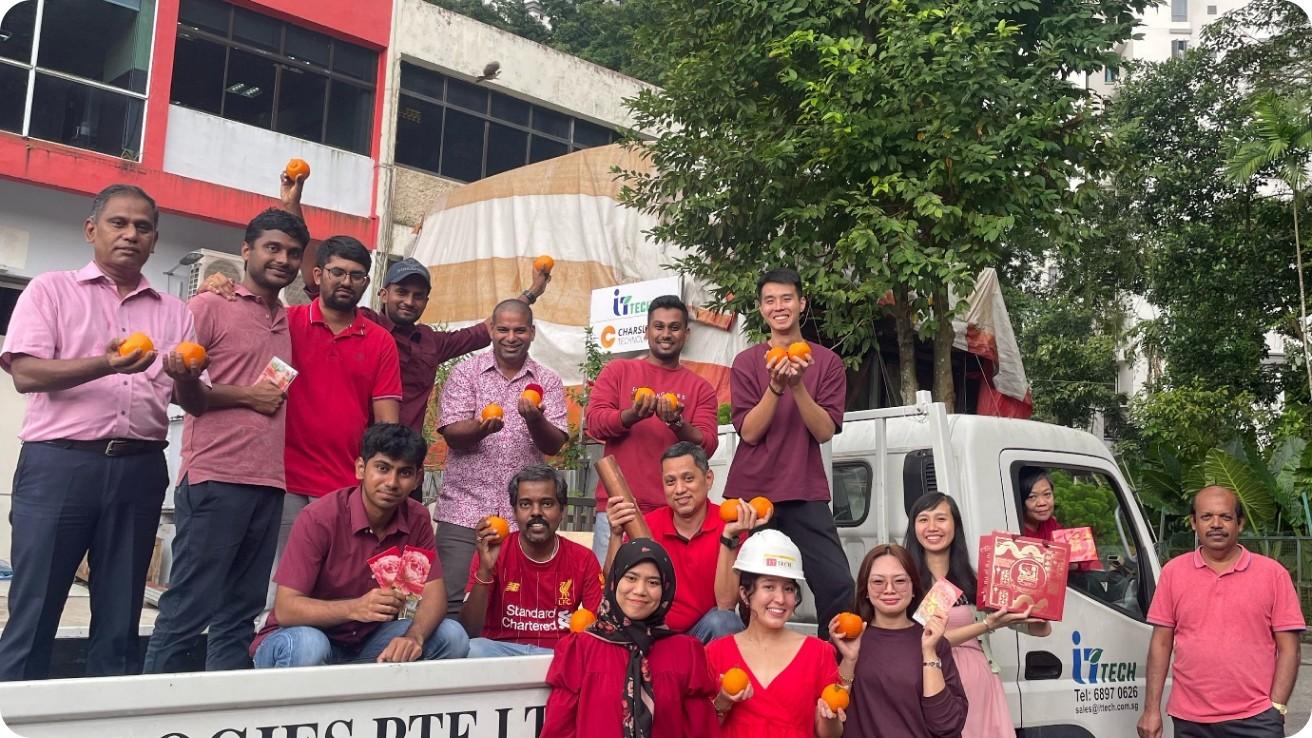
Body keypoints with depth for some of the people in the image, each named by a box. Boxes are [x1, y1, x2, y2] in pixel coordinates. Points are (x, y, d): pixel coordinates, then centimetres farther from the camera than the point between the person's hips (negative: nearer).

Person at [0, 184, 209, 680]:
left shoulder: (174, 312, 16)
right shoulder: (51, 290, 7)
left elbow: (196, 403, 12)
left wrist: (186, 378, -12)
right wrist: (106, 365, -22)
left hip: (139, 470, 3)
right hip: (58, 463, -3)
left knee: (120, 620, 7)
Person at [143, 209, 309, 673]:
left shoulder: (289, 321, 19)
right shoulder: (210, 307, 0)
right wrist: (246, 395, -8)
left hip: (269, 485, 6)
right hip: (215, 480, -6)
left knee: (239, 616, 9)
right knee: (186, 610, -3)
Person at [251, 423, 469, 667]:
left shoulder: (417, 519, -4)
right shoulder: (319, 519, -20)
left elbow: (434, 594, -8)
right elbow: (285, 609, -24)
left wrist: (414, 636, -31)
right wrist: (356, 608, -41)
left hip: (368, 640, 4)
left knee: (452, 636, -17)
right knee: (307, 645, -38)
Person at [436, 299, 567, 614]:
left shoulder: (547, 382, 9)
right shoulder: (465, 373, 6)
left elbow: (554, 445, 0)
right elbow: (451, 433, -4)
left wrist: (535, 420, -21)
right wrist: (481, 427, -25)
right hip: (464, 509, -1)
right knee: (453, 604, -4)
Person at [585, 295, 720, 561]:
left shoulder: (700, 388, 11)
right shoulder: (618, 370, 10)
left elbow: (707, 446, 2)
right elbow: (594, 422, -1)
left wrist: (677, 423, -17)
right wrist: (632, 415, -20)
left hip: (673, 513, 1)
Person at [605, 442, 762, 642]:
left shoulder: (732, 525, -10)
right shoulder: (646, 525, -3)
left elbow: (726, 605, -18)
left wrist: (728, 538, -27)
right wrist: (616, 535, -21)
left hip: (706, 633, -2)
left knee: (722, 622, -32)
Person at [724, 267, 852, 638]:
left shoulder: (826, 361, 6)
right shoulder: (747, 362, 6)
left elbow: (825, 431, -3)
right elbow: (749, 431, -3)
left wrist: (798, 386, -17)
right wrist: (775, 386, -17)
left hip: (806, 495, 0)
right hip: (752, 493, 0)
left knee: (838, 587, -10)